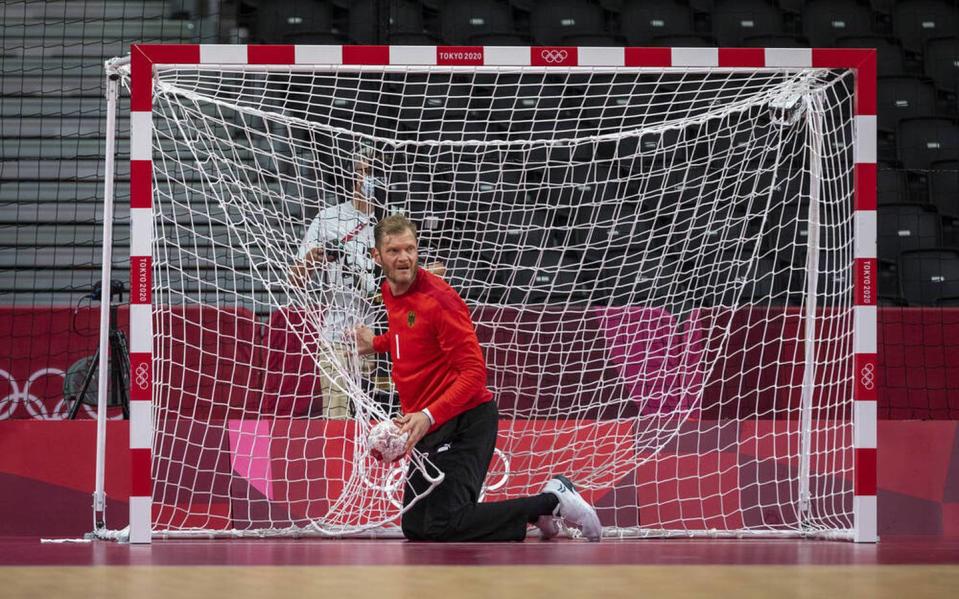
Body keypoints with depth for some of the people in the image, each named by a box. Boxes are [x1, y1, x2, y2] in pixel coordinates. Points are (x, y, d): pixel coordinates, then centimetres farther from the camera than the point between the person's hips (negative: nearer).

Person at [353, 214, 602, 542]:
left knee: (443, 528, -21)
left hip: (463, 423, -9)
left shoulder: (438, 299, -18)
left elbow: (473, 373, -22)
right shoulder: (390, 291, 8)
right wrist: (376, 343, 25)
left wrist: (429, 416, -31)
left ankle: (550, 501, -8)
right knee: (414, 528, 12)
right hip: (429, 429, 9)